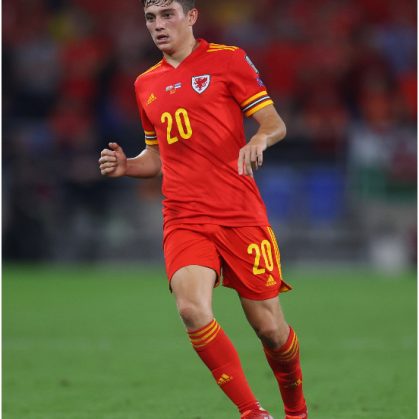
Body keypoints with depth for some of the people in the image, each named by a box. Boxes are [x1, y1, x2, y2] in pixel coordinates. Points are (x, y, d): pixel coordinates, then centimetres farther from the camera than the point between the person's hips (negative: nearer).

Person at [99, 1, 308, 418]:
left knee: (269, 327, 0)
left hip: (240, 214, -3)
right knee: (193, 309, -23)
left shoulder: (228, 60, 2)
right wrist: (126, 166, 6)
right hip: (184, 219, 3)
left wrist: (259, 139, -23)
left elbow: (275, 123, -1)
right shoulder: (146, 84, 16)